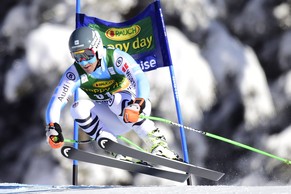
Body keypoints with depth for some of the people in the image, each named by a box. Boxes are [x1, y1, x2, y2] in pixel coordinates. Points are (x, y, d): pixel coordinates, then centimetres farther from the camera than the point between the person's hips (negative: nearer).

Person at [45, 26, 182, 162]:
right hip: (109, 122, 4)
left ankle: (157, 143, -30)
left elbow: (141, 80, -35)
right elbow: (57, 100, -19)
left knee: (116, 98, -33)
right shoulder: (75, 73, -13)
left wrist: (138, 104, -54)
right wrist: (52, 127, -37)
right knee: (79, 108, -21)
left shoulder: (116, 58, -22)